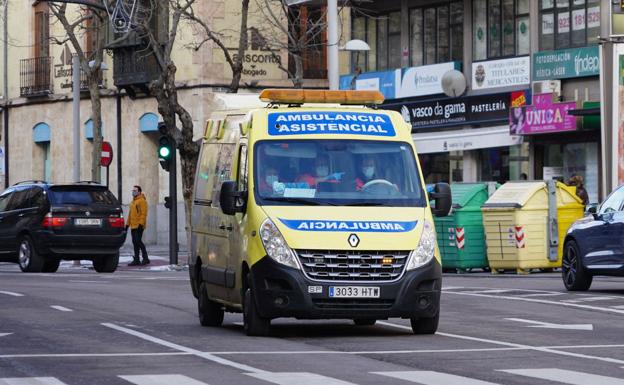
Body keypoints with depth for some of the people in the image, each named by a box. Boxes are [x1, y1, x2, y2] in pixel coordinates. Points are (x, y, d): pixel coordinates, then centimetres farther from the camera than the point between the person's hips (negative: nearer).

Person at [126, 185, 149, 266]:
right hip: (133, 226, 9)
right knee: (135, 242, 8)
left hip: (138, 226, -9)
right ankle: (136, 260, 10)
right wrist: (127, 224, 21)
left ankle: (145, 258, -7)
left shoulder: (142, 201, -9)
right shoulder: (133, 201, 20)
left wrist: (141, 224, -23)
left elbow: (143, 213, -16)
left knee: (138, 241, -12)